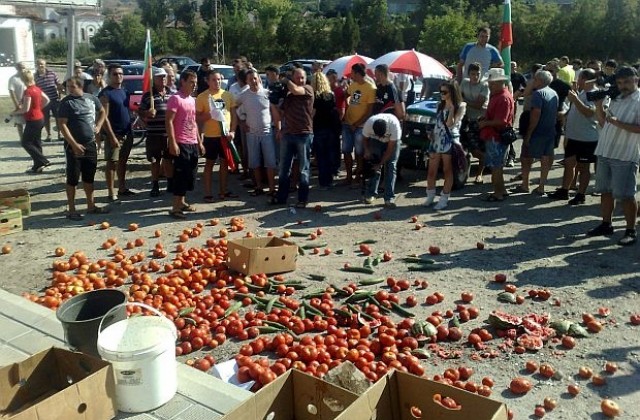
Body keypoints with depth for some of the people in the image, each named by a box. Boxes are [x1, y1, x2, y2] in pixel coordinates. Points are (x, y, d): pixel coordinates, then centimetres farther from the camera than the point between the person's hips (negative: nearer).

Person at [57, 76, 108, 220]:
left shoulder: (91, 98, 5)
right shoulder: (66, 102, -10)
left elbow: (102, 112, 23)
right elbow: (62, 125, -14)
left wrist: (98, 126, 6)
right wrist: (74, 144, -20)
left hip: (90, 144, 5)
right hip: (74, 146, -5)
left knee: (89, 176, 14)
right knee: (73, 178, 0)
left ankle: (91, 206, 25)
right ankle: (71, 210, 8)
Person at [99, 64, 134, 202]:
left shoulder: (125, 91, 11)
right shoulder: (105, 94, -11)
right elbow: (104, 117, -16)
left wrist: (130, 130, 12)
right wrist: (112, 136, -21)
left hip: (127, 133, 7)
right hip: (114, 134, -7)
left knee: (123, 161, 15)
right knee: (112, 162, -2)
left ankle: (122, 188, 27)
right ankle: (111, 194, 2)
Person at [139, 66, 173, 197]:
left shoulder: (172, 94, 8)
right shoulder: (147, 95, -1)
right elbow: (140, 111, 3)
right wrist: (147, 113, -18)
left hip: (170, 133, 2)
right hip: (154, 134, -2)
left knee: (169, 159, 12)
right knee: (155, 161, 6)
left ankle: (170, 183, 25)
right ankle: (155, 186, 15)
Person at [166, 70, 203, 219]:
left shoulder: (192, 100, 16)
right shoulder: (175, 99, -10)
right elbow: (169, 121, -15)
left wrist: (199, 142, 19)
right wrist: (172, 143, -22)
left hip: (193, 143, 8)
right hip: (181, 144, -8)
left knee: (190, 174, 12)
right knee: (181, 174, -8)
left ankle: (182, 202, 25)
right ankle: (175, 208, -4)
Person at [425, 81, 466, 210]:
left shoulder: (460, 106, -5)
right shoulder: (440, 105, 12)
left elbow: (450, 124, -15)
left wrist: (451, 107, -16)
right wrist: (431, 133, 4)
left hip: (450, 142, -5)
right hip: (436, 141, 6)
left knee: (447, 171, 3)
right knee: (431, 171, 8)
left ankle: (444, 199, 9)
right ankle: (430, 196, 21)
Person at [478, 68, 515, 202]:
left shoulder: (504, 98, -19)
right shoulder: (496, 95, 14)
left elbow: (500, 121, -24)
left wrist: (485, 123, -12)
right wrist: (484, 120, 4)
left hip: (497, 137, -10)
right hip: (493, 135, 10)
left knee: (496, 166, -3)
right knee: (496, 165, 17)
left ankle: (498, 193, 5)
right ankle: (501, 190, 26)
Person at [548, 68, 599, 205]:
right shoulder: (580, 93, 12)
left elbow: (589, 113, -30)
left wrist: (575, 99, -30)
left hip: (587, 138, -9)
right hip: (574, 136, 9)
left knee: (583, 167, 2)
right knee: (569, 163, 14)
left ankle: (580, 195, 12)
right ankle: (564, 191, 24)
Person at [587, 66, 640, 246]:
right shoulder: (616, 100, 14)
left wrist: (618, 123, -25)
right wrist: (599, 105, 6)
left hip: (625, 156, -7)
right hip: (605, 152, 7)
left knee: (625, 195, -3)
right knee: (605, 191, 14)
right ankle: (606, 225, 27)